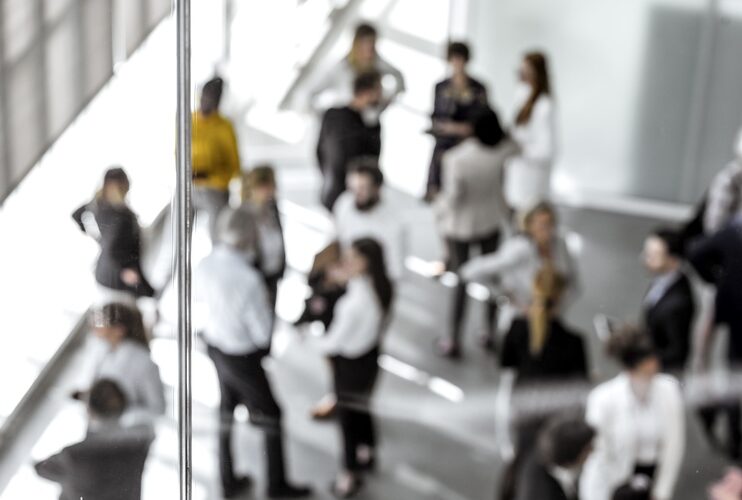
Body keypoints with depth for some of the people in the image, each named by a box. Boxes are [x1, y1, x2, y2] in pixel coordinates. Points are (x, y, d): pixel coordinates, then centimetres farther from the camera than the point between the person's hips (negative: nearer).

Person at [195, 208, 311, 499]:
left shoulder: (206, 264, -14)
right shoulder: (249, 280, -36)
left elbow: (198, 295, 10)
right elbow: (263, 333, -24)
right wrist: (263, 302, -9)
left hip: (214, 343, 7)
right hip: (242, 358, -7)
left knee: (227, 409, 26)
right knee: (271, 415, 16)